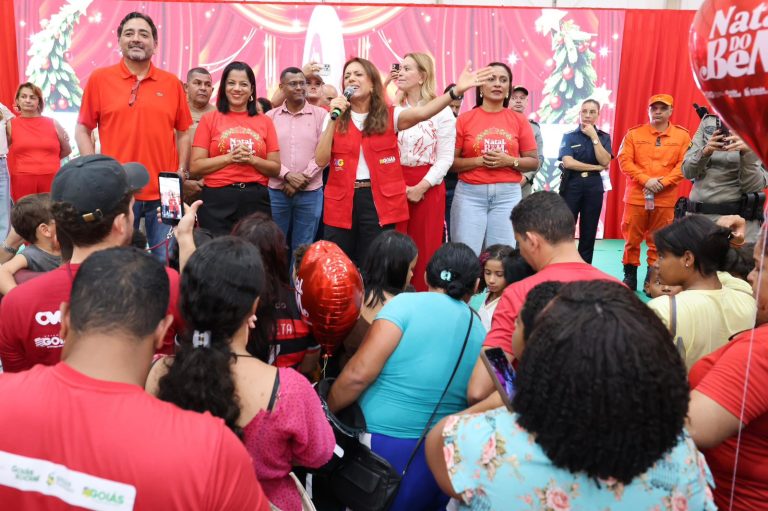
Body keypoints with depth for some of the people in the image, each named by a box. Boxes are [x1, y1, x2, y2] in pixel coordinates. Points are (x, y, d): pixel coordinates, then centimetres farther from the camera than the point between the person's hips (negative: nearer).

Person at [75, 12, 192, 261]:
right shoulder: (99, 78, 3)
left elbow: (184, 132, 11)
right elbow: (82, 130, 6)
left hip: (164, 192, 1)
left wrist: (181, 172, 1)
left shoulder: (172, 83, 7)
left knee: (166, 261, 8)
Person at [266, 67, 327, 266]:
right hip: (276, 191, 1)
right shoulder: (270, 116, 6)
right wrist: (287, 175, -13)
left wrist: (304, 178, -11)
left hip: (310, 192, -1)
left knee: (303, 248, 6)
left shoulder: (320, 114, 3)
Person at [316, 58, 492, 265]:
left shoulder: (389, 116, 2)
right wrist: (333, 119, -11)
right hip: (341, 202, 1)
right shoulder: (335, 118, 6)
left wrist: (456, 90, -31)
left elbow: (421, 113, -17)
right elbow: (321, 160, -4)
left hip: (379, 201, -1)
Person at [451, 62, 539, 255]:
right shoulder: (464, 119, 1)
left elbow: (534, 162, 7)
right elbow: (450, 162, -1)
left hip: (508, 195, 1)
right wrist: (479, 161, -13)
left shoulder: (519, 120, 6)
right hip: (470, 194, -1)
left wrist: (509, 161, -9)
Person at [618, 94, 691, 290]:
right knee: (632, 238, 4)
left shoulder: (682, 135, 5)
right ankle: (630, 275, 16)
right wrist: (646, 180, -15)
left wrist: (662, 182, -14)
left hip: (665, 198, 0)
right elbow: (624, 161, -4)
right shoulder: (633, 133, 4)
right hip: (636, 196, 0)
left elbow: (684, 165, -1)